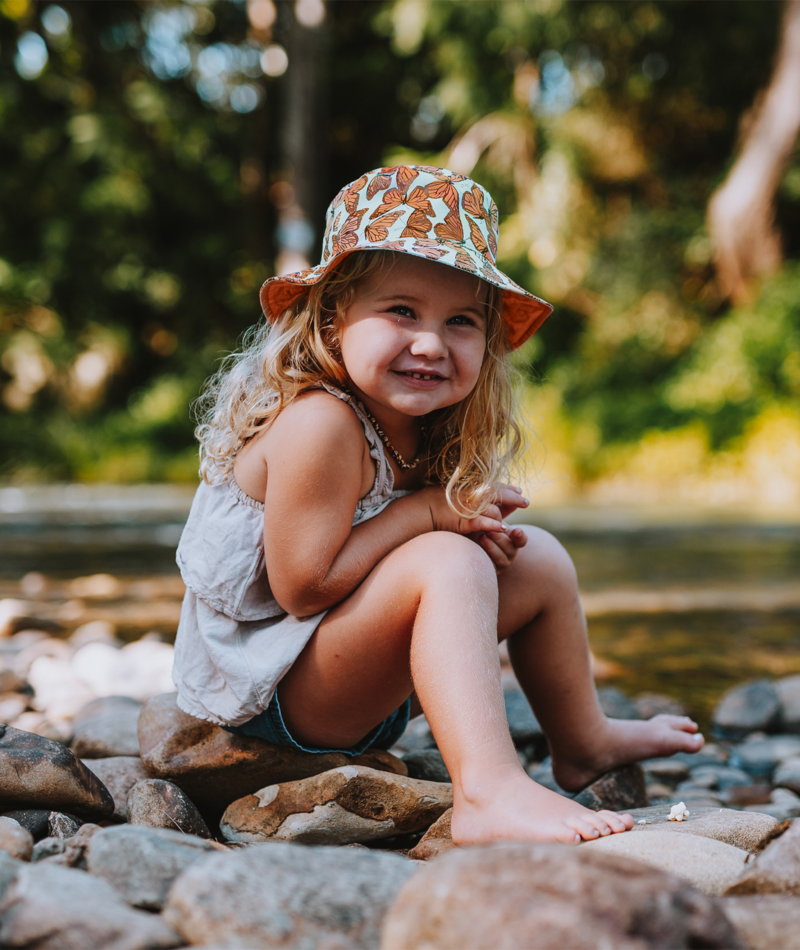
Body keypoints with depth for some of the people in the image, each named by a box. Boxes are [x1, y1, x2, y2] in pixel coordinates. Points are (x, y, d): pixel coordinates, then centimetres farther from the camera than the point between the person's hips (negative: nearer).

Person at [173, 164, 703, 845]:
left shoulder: (415, 420, 1)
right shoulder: (320, 423, -27)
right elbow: (303, 586, -27)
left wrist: (465, 524, -11)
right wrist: (426, 513, -21)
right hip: (269, 694, -10)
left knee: (538, 560, 15)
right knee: (449, 565, -31)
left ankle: (583, 743, 35)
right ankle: (490, 792, -43)